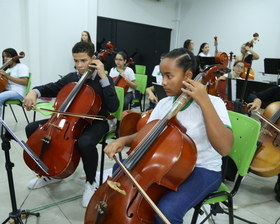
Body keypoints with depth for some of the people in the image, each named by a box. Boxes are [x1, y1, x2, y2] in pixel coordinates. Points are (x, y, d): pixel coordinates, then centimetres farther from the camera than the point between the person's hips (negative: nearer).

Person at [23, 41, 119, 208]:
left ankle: (91, 182, -8)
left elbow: (113, 107, -24)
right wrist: (35, 92, -7)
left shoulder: (104, 80, -9)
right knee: (32, 128, -2)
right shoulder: (71, 78, 6)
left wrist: (103, 77, -25)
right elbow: (51, 89, 17)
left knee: (86, 142, -40)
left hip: (95, 122, -6)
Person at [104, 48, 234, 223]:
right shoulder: (164, 104, 0)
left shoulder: (213, 103, -17)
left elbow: (225, 148, -31)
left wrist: (204, 102, -34)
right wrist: (124, 140, -12)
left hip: (202, 170, -6)